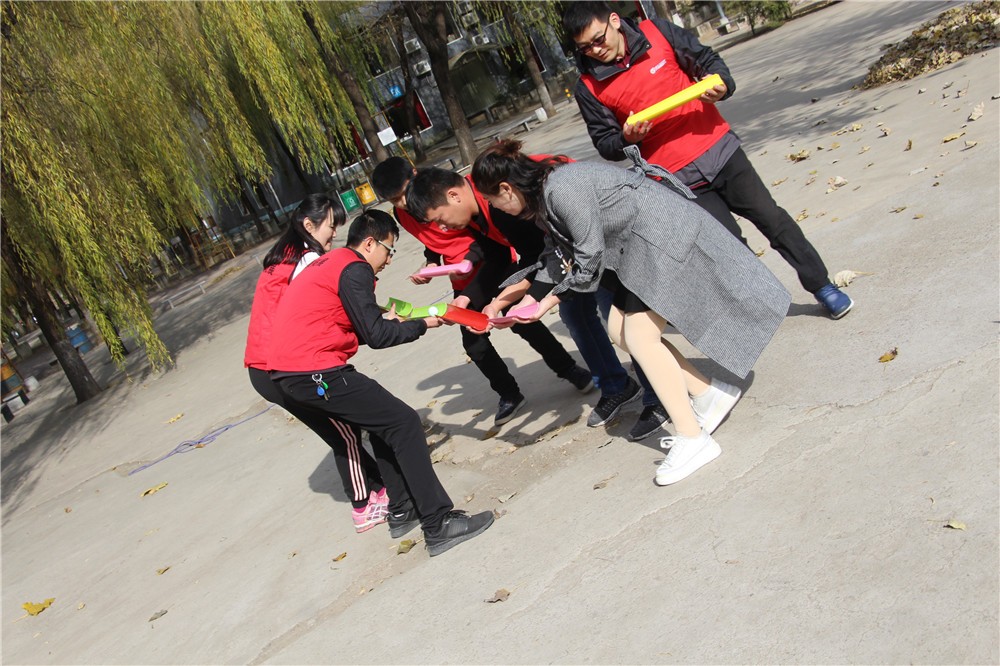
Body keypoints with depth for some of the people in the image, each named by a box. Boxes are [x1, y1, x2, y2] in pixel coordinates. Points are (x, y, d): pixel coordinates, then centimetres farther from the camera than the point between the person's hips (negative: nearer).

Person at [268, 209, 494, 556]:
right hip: (314, 373, -10)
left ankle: (402, 511, 24)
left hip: (287, 376, 10)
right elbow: (376, 336, -11)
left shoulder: (328, 263, 22)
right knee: (404, 423, -7)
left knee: (383, 421, 20)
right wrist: (422, 324, 2)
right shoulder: (354, 269, -8)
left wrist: (386, 320, 18)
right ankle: (438, 526, -7)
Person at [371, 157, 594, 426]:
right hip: (463, 280, 6)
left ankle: (569, 369, 15)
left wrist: (471, 258, -31)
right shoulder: (402, 215, -4)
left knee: (523, 323, -6)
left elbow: (488, 233, -18)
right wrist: (431, 264, -6)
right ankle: (509, 394, 23)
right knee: (473, 340, 3)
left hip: (494, 263, -5)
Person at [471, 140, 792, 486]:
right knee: (620, 330, 8)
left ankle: (692, 439, -4)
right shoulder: (542, 195, 6)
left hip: (666, 234, -10)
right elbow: (558, 256, 15)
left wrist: (548, 301, -9)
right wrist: (515, 291, 15)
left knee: (640, 338, -11)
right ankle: (708, 393, 16)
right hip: (640, 246, 10)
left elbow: (590, 256, -19)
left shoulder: (562, 188, -24)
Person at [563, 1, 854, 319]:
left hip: (718, 147, 2)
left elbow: (707, 59, 7)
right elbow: (605, 145, 1)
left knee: (771, 218, 6)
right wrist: (627, 138, -20)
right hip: (677, 175, -1)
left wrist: (720, 84, -14)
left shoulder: (657, 32, -3)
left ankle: (821, 285, 22)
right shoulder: (589, 87, -6)